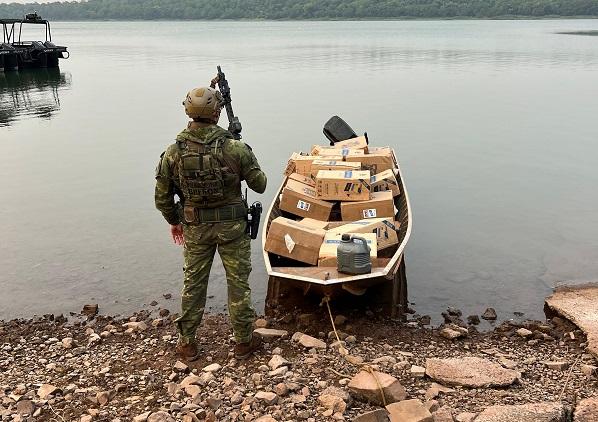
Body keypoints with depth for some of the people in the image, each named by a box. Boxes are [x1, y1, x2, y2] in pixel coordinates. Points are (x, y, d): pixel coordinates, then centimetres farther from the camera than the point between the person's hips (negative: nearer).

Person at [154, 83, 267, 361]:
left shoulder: (173, 153, -10)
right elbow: (260, 185, -5)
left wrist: (174, 222, 17)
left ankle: (187, 343, 28)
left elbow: (162, 198, -2)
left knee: (193, 283, 16)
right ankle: (243, 341, 25)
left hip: (195, 228, 2)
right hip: (232, 226, -2)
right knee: (238, 282, 13)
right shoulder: (235, 148, -17)